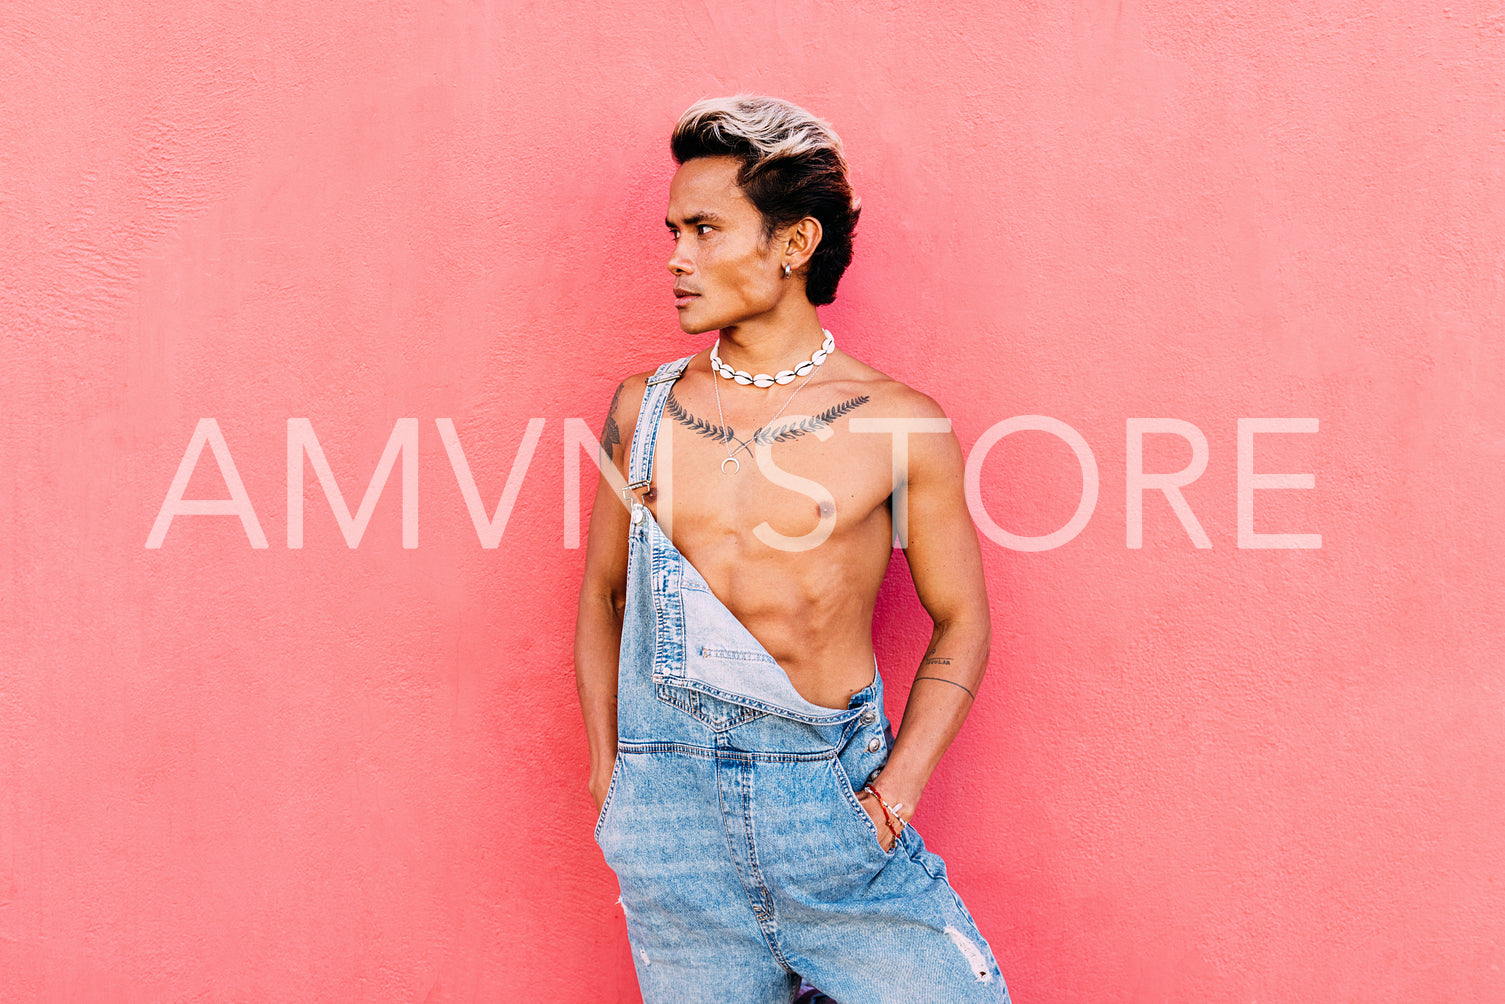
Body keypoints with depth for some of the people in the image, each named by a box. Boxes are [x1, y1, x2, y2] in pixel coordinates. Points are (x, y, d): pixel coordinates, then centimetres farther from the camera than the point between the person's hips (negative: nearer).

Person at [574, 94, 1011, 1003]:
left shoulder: (901, 425, -2)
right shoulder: (643, 410, 6)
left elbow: (961, 620, 4)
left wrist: (897, 790, -6)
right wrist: (608, 770, 6)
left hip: (831, 792, -1)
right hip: (669, 812, 2)